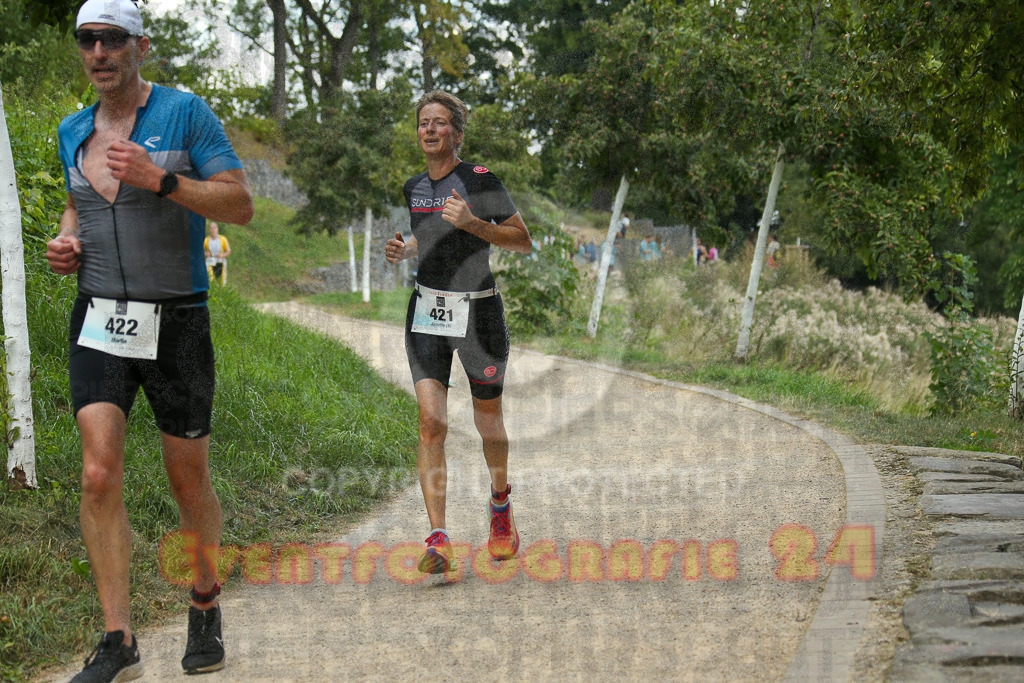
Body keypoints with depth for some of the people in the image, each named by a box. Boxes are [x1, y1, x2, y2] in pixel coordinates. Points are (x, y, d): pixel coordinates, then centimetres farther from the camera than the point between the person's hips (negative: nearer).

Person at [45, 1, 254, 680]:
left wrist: (160, 179, -22)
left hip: (175, 324, -3)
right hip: (99, 323, 3)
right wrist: (66, 241, 6)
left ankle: (207, 602, 31)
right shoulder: (73, 132, 11)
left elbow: (241, 203, -9)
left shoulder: (185, 113, -4)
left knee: (190, 481, 7)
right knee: (99, 475, -12)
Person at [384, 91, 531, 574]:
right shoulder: (414, 187, 9)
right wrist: (403, 250, 6)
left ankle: (500, 503, 41)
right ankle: (438, 541, -15)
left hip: (478, 312, -4)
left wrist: (472, 223, -22)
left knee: (488, 422, 11)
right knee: (431, 422, -11)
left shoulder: (479, 181, -8)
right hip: (427, 311, 4)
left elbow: (524, 242, -9)